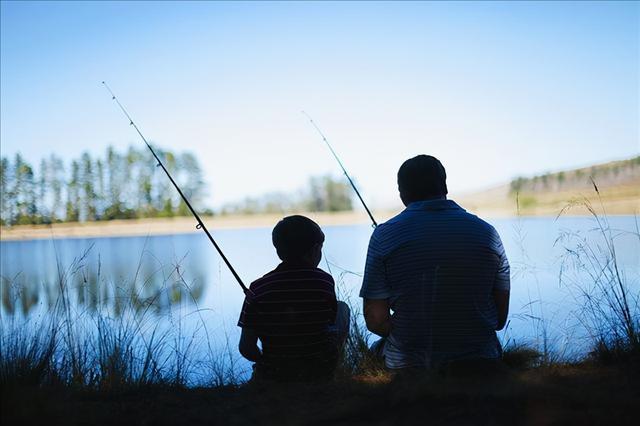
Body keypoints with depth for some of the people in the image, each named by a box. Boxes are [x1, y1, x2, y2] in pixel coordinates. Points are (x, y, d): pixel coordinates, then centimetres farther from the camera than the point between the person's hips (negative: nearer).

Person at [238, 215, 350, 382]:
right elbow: (331, 321, 1)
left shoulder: (258, 289, -15)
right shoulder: (324, 282, -15)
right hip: (320, 372, -4)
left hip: (272, 375, 4)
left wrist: (264, 361, 7)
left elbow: (246, 348, -11)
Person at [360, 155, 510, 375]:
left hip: (407, 365, -1)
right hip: (479, 363, 2)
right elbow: (501, 318, 1)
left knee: (377, 349, 31)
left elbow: (376, 321, -11)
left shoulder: (384, 236, -10)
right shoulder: (486, 232, -4)